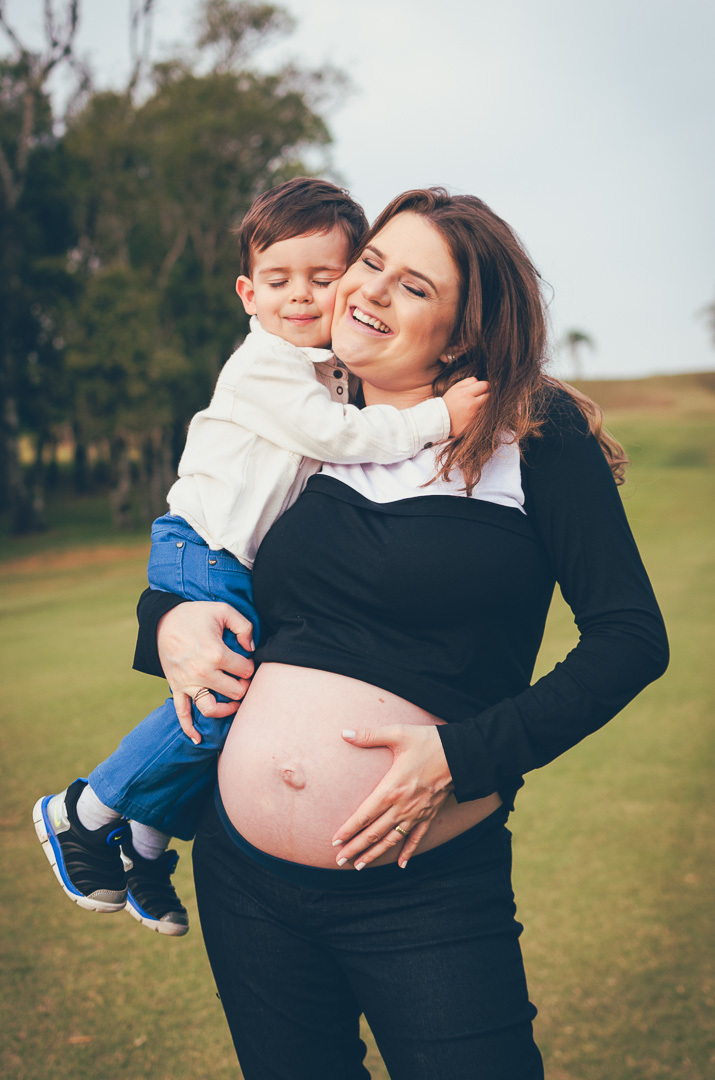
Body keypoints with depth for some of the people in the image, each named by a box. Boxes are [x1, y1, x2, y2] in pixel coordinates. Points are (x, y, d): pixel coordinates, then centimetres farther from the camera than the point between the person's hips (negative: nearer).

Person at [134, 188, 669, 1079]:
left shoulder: (537, 437, -5)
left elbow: (630, 638, -9)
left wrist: (461, 756, -17)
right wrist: (168, 622, -2)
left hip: (426, 891, -4)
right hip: (240, 869, 5)